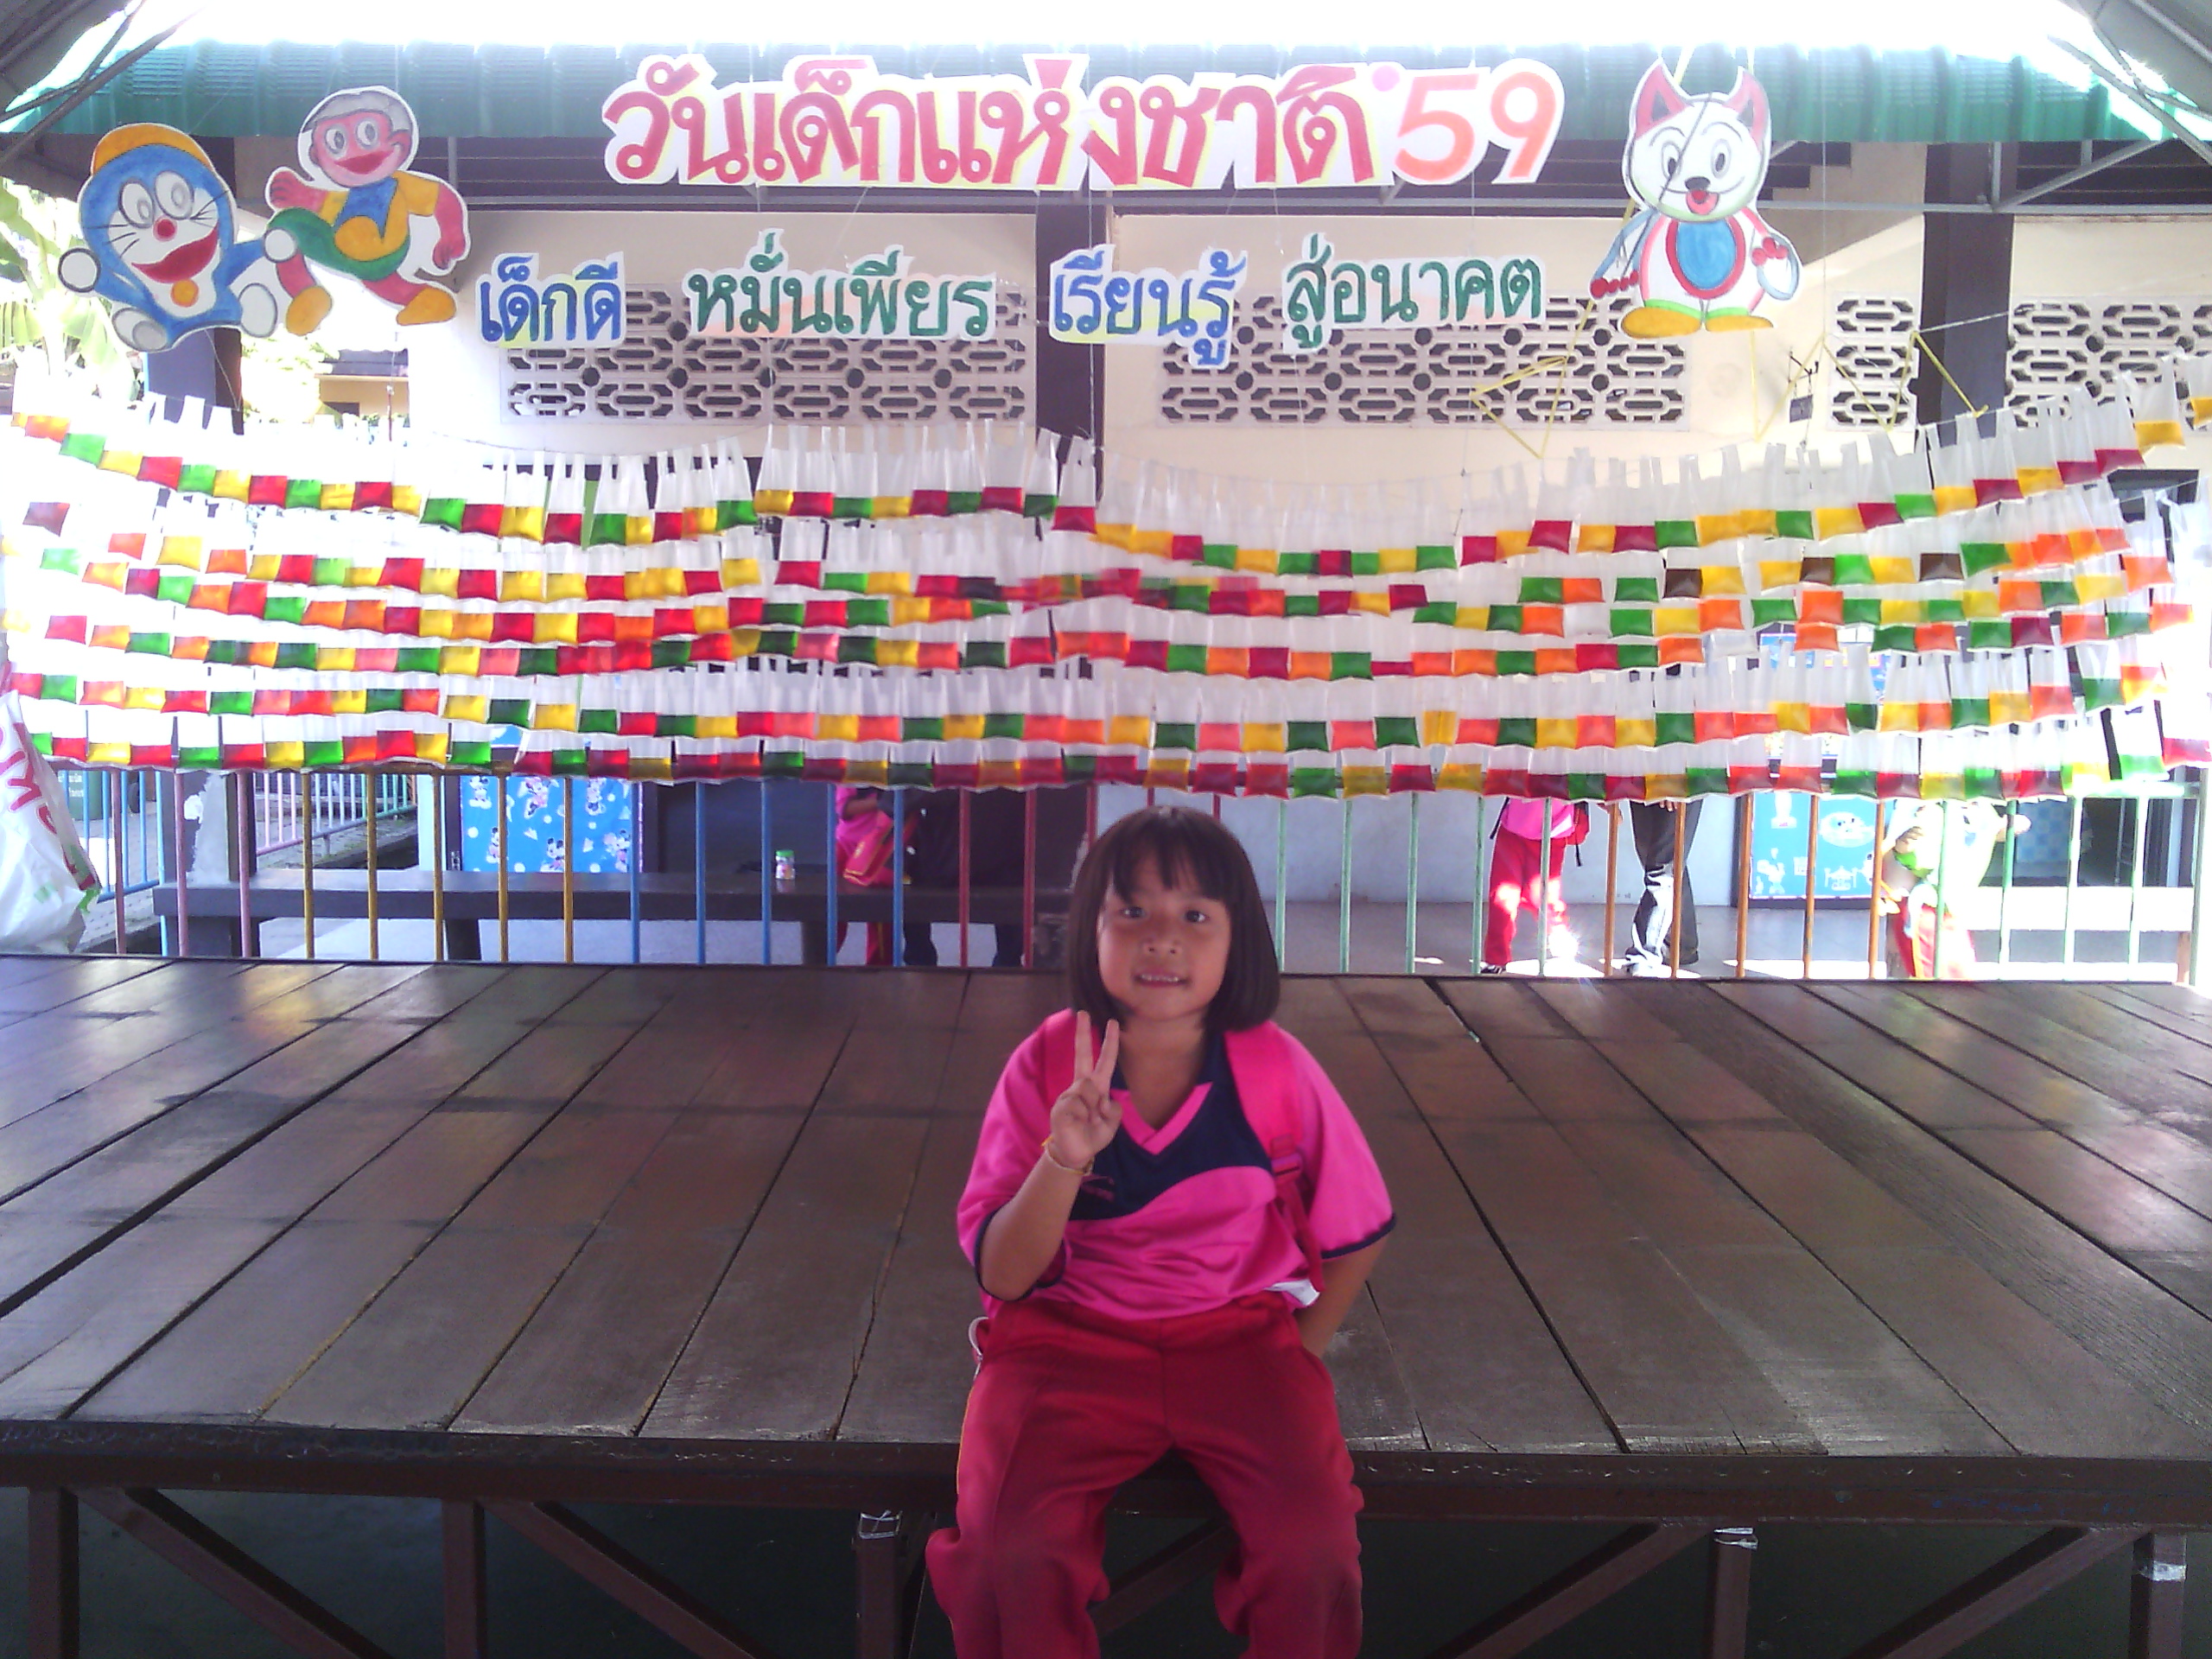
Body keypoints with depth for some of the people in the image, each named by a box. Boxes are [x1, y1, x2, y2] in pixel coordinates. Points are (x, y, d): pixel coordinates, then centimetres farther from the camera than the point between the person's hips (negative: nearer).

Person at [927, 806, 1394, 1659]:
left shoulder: (1277, 1069, -7)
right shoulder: (1045, 1067, -8)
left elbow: (1356, 1233, 9)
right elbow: (1003, 1278, -10)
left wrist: (1297, 1352, 4)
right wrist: (1065, 1159, -24)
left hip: (1240, 1334, 1)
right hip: (1070, 1340, 0)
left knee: (1315, 1543, -22)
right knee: (1013, 1547, -24)